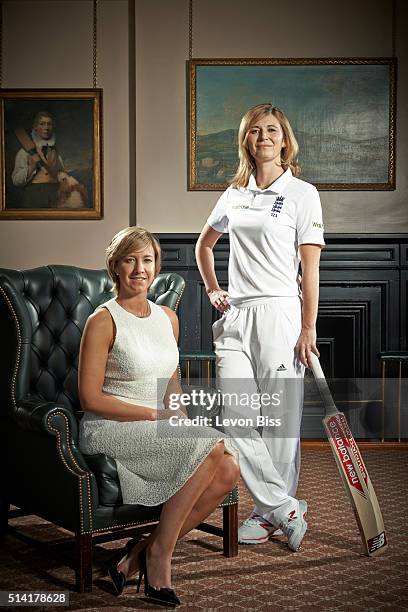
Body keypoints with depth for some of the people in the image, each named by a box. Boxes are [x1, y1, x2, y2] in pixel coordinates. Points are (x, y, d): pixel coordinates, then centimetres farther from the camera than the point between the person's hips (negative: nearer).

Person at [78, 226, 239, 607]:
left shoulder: (168, 318, 13)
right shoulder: (103, 321, -8)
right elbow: (90, 398, -12)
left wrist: (184, 418, -1)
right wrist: (156, 414, -16)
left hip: (157, 431, 7)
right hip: (109, 430, -7)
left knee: (228, 470, -17)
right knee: (211, 445, -26)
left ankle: (143, 552, -5)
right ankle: (159, 552, -11)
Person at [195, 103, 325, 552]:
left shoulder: (302, 193, 0)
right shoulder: (234, 194, 14)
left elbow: (310, 268, -5)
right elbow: (203, 243, 30)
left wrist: (308, 329, -9)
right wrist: (212, 290, 19)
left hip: (279, 313, -5)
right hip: (236, 316, 5)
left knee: (278, 420, 2)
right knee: (235, 418, -2)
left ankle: (269, 512, 17)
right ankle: (286, 508, 8)